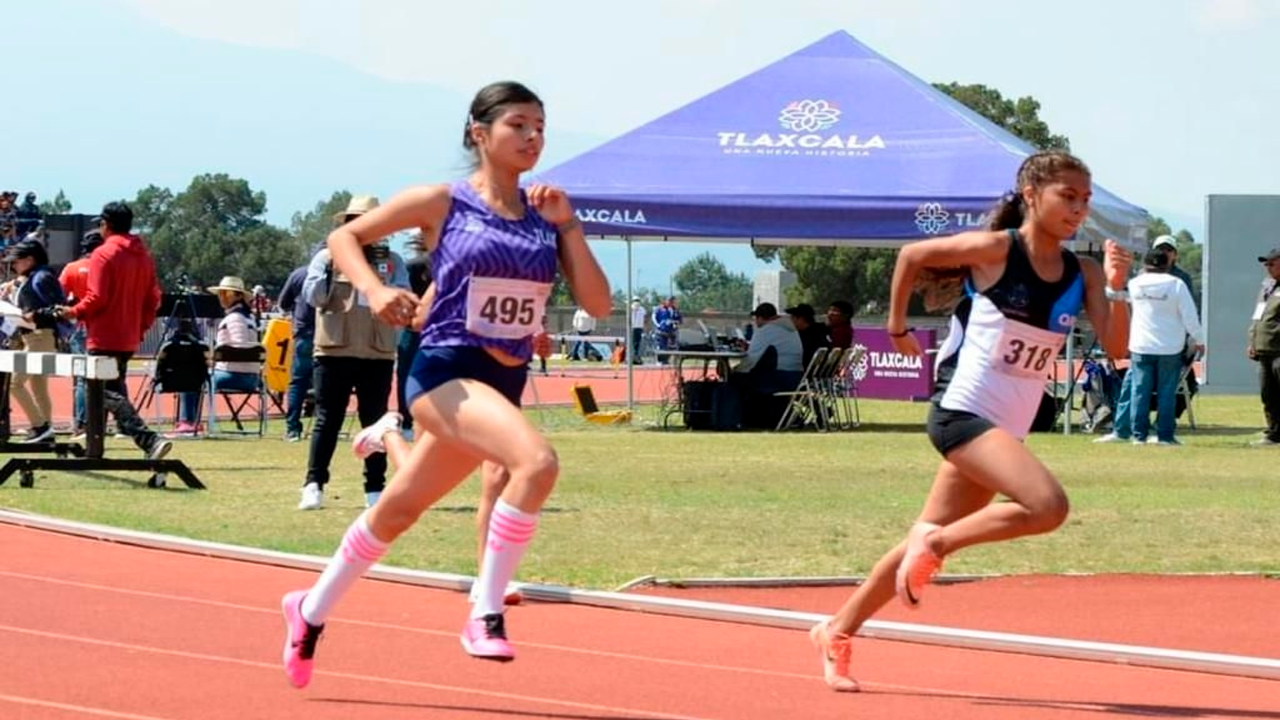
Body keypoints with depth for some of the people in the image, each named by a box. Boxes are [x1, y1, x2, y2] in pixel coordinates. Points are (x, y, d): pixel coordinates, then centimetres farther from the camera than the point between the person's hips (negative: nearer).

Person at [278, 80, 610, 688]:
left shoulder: (545, 216, 7)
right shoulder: (442, 203, -4)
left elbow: (597, 303, 1)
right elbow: (344, 237, 5)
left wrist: (567, 225, -7)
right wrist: (372, 289, -14)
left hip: (504, 383, 6)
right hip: (445, 373, -6)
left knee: (399, 509, 19)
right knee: (537, 460, -31)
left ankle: (310, 611, 40)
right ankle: (485, 615, -22)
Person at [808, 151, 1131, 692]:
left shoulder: (1082, 275, 4)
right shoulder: (996, 250, -11)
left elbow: (1115, 348, -5)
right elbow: (911, 255, 2)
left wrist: (1116, 288, -18)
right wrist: (896, 326, 7)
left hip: (1004, 431, 7)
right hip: (962, 412, -7)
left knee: (930, 539, 14)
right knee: (1048, 505, -26)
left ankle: (837, 632, 27)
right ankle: (937, 543, -6)